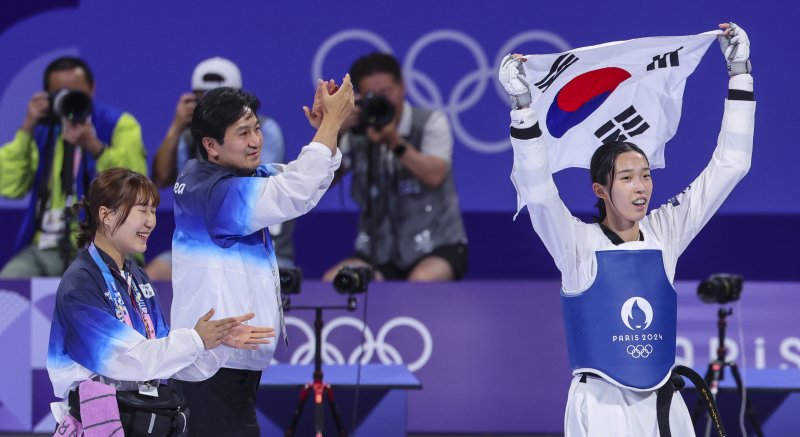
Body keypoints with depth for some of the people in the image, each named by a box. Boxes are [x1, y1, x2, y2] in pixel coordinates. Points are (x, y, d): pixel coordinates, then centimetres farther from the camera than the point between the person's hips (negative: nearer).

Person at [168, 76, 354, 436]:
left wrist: (324, 130, -7)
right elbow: (293, 195, -26)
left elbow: (294, 180, 11)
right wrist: (332, 122, -20)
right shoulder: (217, 192, -18)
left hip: (228, 357, 10)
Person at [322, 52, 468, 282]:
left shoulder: (430, 122, -3)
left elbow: (434, 176, -19)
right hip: (378, 251, 3)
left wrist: (394, 141, -29)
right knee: (332, 281, -23)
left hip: (436, 247, -3)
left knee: (420, 282, -36)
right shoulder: (357, 132, 5)